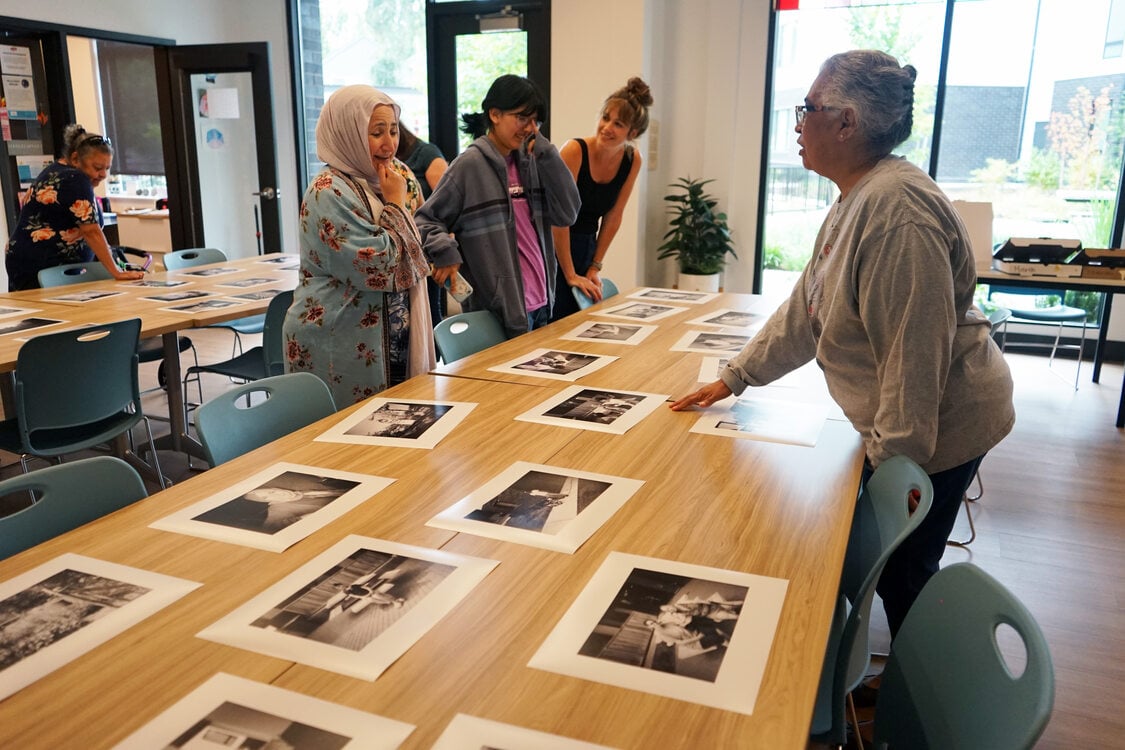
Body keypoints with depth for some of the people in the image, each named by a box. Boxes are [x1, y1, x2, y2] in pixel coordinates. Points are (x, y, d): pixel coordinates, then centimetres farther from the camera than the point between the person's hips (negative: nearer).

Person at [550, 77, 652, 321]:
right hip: (553, 248, -5)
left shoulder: (632, 160, -3)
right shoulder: (575, 150, -19)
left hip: (586, 247, 5)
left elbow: (613, 217, 5)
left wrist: (595, 267, 2)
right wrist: (571, 275, -17)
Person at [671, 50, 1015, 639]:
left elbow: (916, 352, -28)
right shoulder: (855, 202, 9)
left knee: (899, 576, 5)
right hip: (896, 428, 10)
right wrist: (732, 378, 13)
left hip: (936, 429, -10)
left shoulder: (895, 207, -26)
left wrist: (895, 459, -22)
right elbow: (804, 311, 13)